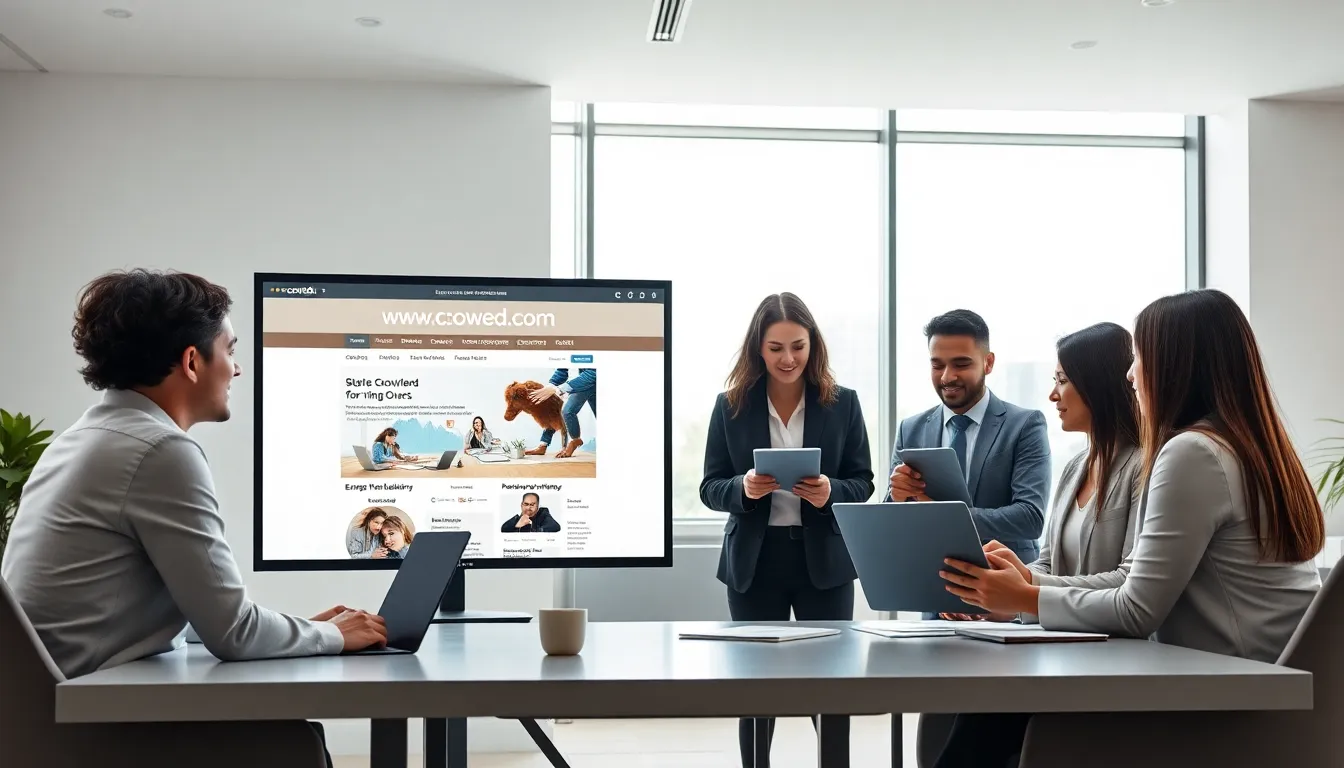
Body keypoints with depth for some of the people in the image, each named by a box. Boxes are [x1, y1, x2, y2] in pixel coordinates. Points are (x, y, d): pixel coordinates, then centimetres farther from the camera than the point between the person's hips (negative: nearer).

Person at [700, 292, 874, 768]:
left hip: (824, 560, 0)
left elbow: (863, 482, 3)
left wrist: (830, 492, -19)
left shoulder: (843, 403, 1)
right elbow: (710, 488, 2)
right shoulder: (731, 406, 0)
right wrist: (744, 488, -20)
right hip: (754, 562, 0)